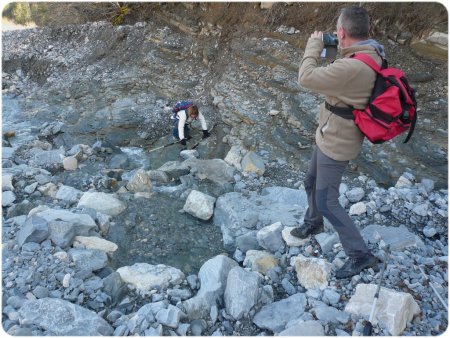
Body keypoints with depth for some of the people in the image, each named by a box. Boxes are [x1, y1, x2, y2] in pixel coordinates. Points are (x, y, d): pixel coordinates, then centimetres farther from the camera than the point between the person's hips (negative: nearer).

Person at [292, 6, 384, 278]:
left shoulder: (353, 67, -32)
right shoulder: (371, 55, 0)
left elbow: (306, 77, -26)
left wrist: (315, 44, -11)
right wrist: (338, 50, 3)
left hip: (336, 144, -10)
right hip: (330, 137, 10)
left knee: (327, 202, 1)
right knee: (311, 183, 25)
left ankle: (361, 255, 17)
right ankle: (313, 223, 51)